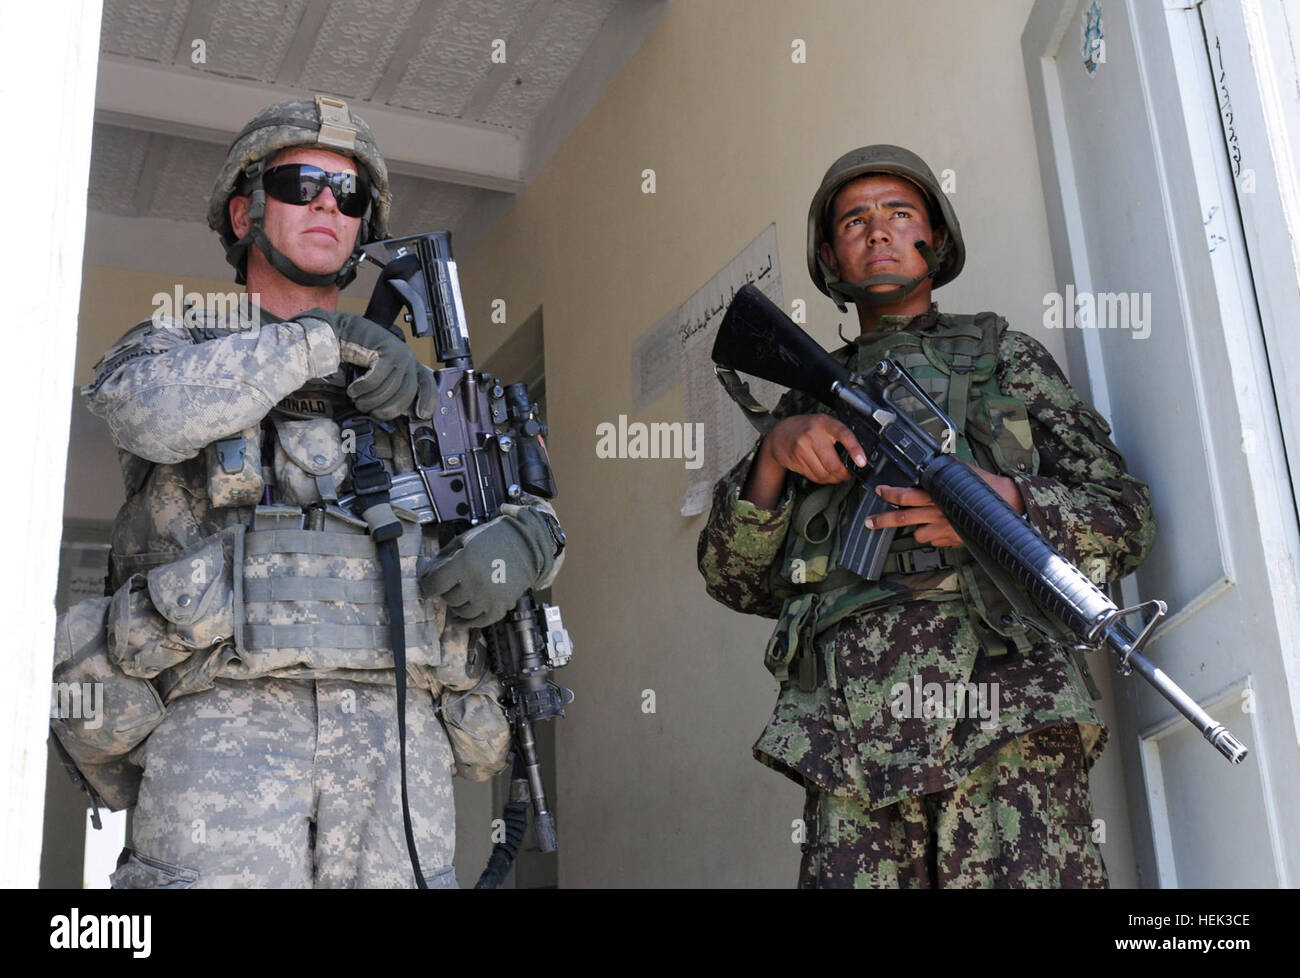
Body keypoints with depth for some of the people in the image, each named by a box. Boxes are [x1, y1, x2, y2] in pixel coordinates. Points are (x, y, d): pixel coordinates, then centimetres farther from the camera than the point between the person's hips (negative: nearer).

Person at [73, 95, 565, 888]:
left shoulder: (414, 390, 25)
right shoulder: (175, 342, 18)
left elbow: (533, 512, 22)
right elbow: (151, 410, -8)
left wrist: (518, 543, -2)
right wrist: (328, 339, -4)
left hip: (395, 725, 3)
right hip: (226, 714, -2)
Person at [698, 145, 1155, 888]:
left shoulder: (1006, 359, 18)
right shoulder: (811, 397, 25)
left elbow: (1128, 522, 11)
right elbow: (736, 579, 17)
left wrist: (1011, 504, -9)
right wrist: (774, 456, -1)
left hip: (1000, 715, -2)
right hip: (848, 736, 2)